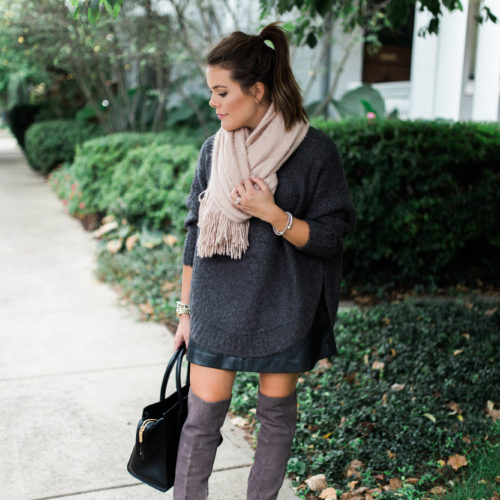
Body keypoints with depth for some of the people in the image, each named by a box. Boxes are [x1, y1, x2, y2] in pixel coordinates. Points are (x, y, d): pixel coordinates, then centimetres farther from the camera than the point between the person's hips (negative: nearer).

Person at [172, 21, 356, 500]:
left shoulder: (315, 151, -9)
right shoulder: (213, 150, 3)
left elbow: (330, 237, -8)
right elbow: (196, 232, 8)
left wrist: (273, 214, -23)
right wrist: (185, 310, 9)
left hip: (281, 312, -2)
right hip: (217, 309, 3)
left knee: (276, 413, 12)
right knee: (201, 416, 3)